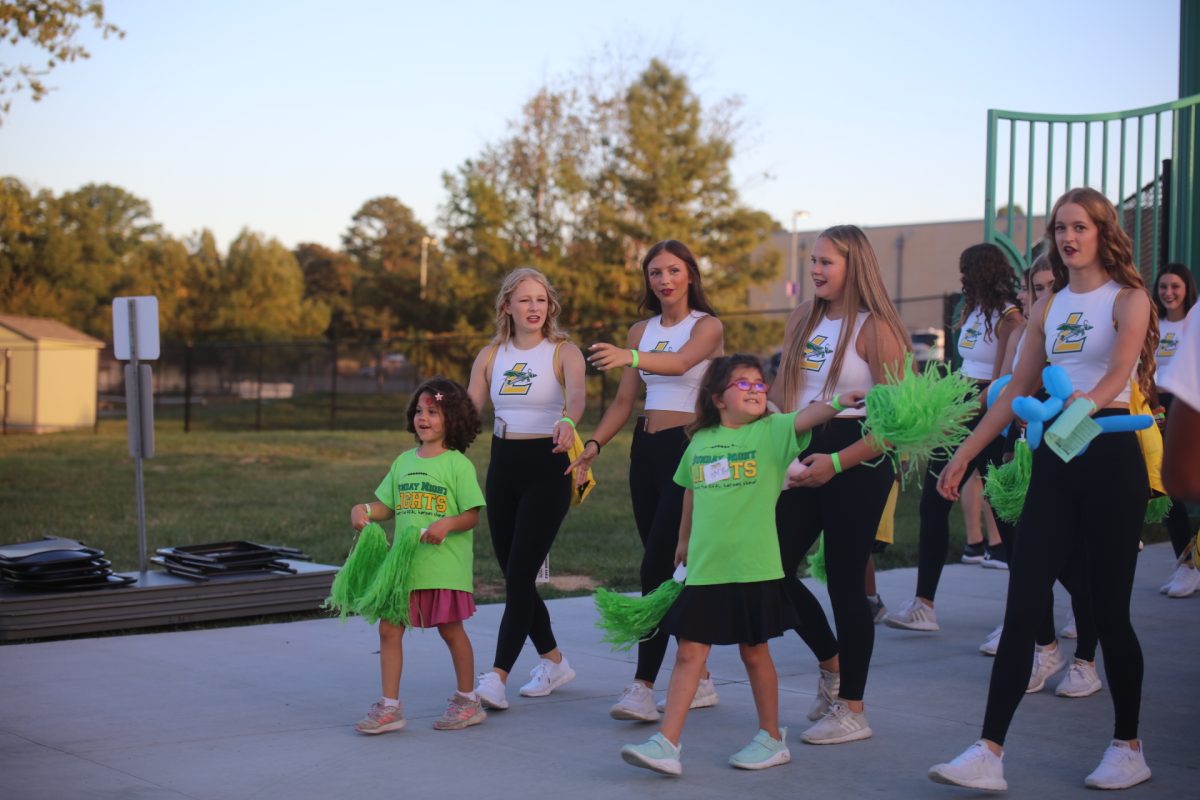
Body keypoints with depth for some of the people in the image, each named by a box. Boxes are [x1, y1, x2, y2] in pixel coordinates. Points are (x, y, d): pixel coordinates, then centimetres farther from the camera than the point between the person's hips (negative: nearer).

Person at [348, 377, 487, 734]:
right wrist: (364, 509, -6)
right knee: (389, 628, 0)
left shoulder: (457, 464, -6)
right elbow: (387, 506, 13)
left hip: (445, 566, -5)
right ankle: (389, 707, 6)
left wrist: (448, 523, -26)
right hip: (403, 562, 5)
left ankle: (467, 701, 23)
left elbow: (472, 515, -8)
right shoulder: (404, 461, 11)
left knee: (451, 630, 6)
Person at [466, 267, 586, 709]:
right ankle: (553, 660, 28)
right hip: (503, 465, 5)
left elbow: (576, 394, -25)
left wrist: (567, 421, -47)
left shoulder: (563, 352, -5)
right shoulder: (490, 355, 9)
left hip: (547, 466, -5)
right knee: (513, 574, 9)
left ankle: (497, 677, -12)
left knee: (520, 574, -10)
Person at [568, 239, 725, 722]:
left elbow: (681, 362, -26)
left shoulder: (707, 326, -5)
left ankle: (644, 686, -14)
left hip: (688, 449, -7)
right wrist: (594, 443, -1)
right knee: (669, 569, 8)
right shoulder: (640, 332, 14)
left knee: (657, 567, -14)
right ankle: (699, 680, 19)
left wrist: (630, 358, -44)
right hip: (646, 451, 7)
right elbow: (624, 401, 14)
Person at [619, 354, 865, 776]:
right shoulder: (700, 442, 7)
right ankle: (666, 744, 3)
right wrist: (684, 542, 30)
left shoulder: (770, 432, -3)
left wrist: (837, 402, -41)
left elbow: (805, 418, -23)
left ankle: (772, 737, 25)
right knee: (689, 653, 2)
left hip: (754, 567, -3)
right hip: (705, 569, 3)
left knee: (754, 652, 9)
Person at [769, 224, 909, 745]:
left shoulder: (875, 327, -9)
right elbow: (784, 394, 18)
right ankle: (830, 659, 29)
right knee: (774, 569, 4)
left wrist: (837, 462, -20)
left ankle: (852, 710, 11)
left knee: (845, 581, -1)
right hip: (806, 455, 7)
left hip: (855, 459, -7)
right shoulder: (803, 320, 12)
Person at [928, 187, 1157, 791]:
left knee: (1109, 609, 1)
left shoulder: (1128, 299, -4)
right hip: (1054, 458, 5)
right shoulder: (1048, 307, 13)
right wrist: (965, 454, 12)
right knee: (1021, 607, -1)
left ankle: (1127, 749, 18)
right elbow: (1016, 391, 16)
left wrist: (1090, 401, -43)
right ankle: (989, 754, -3)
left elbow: (1119, 371, -22)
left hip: (1110, 454, -5)